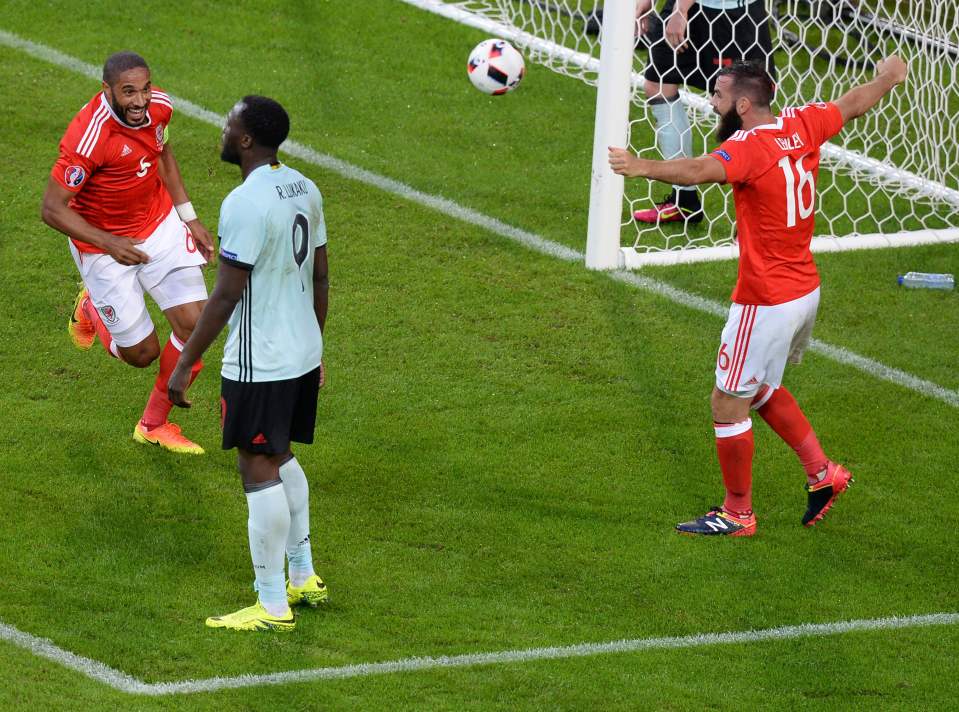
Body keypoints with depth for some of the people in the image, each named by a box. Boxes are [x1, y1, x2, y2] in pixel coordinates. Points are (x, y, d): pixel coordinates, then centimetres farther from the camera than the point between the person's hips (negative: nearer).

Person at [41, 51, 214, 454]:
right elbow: (52, 209, -25)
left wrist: (189, 218, 8)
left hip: (160, 223, 5)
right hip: (103, 242, -5)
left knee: (196, 325, -5)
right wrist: (109, 243, -33)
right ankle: (91, 309, 38)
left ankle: (155, 425, 19)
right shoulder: (86, 138, -33)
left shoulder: (158, 107, -12)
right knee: (141, 353, 2)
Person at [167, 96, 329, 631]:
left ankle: (272, 606, 5)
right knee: (281, 458, 24)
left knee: (260, 471, 0)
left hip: (259, 365, -9)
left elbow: (226, 295, -21)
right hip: (304, 355, 9)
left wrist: (186, 364, -15)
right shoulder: (305, 190, 5)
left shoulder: (245, 204, -22)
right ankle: (305, 578, 31)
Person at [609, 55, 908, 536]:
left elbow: (700, 171, -45)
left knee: (728, 403, 3)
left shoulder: (749, 147, -23)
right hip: (805, 290, 9)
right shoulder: (801, 126, 1)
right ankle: (821, 472, 27)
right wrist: (887, 79, 39)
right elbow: (855, 103, 19)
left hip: (767, 303, -9)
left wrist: (641, 167, -58)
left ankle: (737, 514, 13)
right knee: (761, 389, 27)